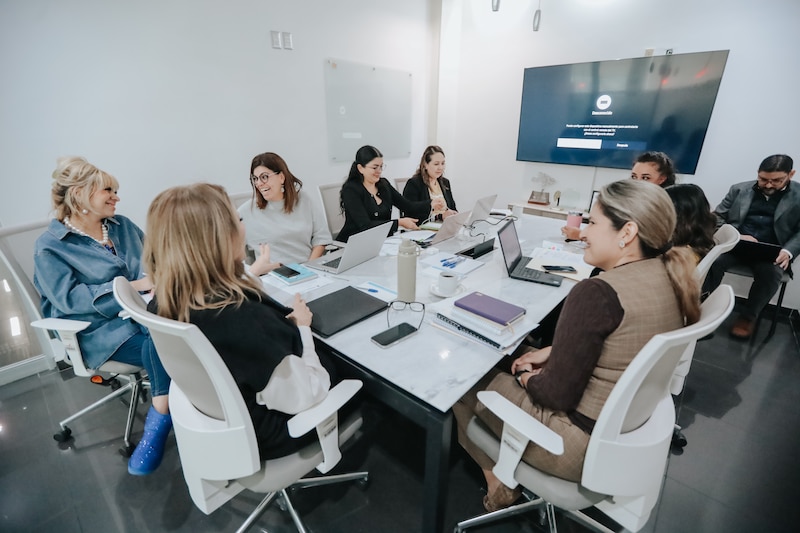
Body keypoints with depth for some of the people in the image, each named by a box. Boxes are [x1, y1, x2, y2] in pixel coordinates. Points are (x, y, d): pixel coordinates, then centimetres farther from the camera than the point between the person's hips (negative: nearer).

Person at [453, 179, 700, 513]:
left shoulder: (597, 293, -30)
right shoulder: (667, 277, -3)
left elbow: (557, 394, -24)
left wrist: (526, 378, -4)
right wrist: (550, 352, 7)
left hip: (586, 443, -8)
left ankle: (499, 484, 28)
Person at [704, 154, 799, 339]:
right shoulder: (739, 190, 10)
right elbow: (717, 217, 7)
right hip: (734, 245, 0)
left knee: (770, 273, -31)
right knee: (713, 260, -32)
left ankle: (748, 316, -9)